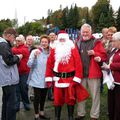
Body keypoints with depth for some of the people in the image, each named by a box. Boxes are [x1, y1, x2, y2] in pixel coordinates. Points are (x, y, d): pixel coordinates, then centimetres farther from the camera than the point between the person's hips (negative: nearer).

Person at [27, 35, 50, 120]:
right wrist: (34, 56, -30)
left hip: (46, 80, 4)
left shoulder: (50, 53, 3)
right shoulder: (35, 51, -9)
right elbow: (29, 65, -17)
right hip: (36, 80, -4)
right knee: (37, 97, -1)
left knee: (43, 97, 15)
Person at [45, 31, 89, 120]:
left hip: (70, 78, -1)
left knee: (70, 99, 10)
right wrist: (49, 78, -2)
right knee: (58, 99, 10)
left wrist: (77, 78, -13)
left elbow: (78, 64, -7)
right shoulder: (54, 50, 5)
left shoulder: (73, 49, -2)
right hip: (58, 79, 2)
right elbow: (49, 64, 3)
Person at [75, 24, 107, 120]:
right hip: (81, 73, 4)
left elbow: (104, 56, -4)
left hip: (93, 73, -4)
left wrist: (94, 53, -20)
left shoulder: (96, 42, -1)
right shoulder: (78, 43, 10)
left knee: (95, 95, 5)